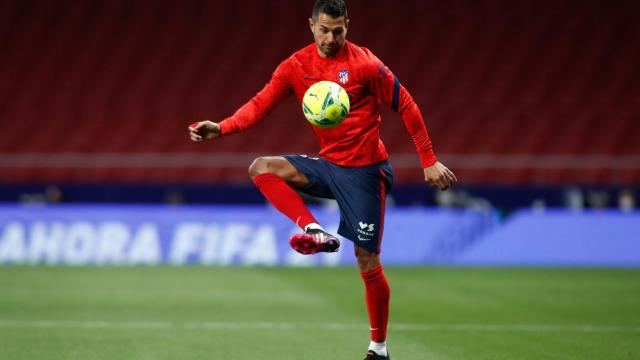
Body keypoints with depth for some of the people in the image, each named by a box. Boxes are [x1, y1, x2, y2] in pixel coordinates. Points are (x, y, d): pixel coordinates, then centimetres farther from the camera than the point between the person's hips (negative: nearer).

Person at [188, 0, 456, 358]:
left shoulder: (365, 64, -13)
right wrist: (220, 128, -21)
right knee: (262, 168, -13)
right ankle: (314, 231, -21)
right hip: (328, 164, 5)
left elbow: (407, 106, -8)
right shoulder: (296, 66, 0)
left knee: (368, 260, -4)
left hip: (365, 170, -5)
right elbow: (260, 104, -4)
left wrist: (429, 161, -8)